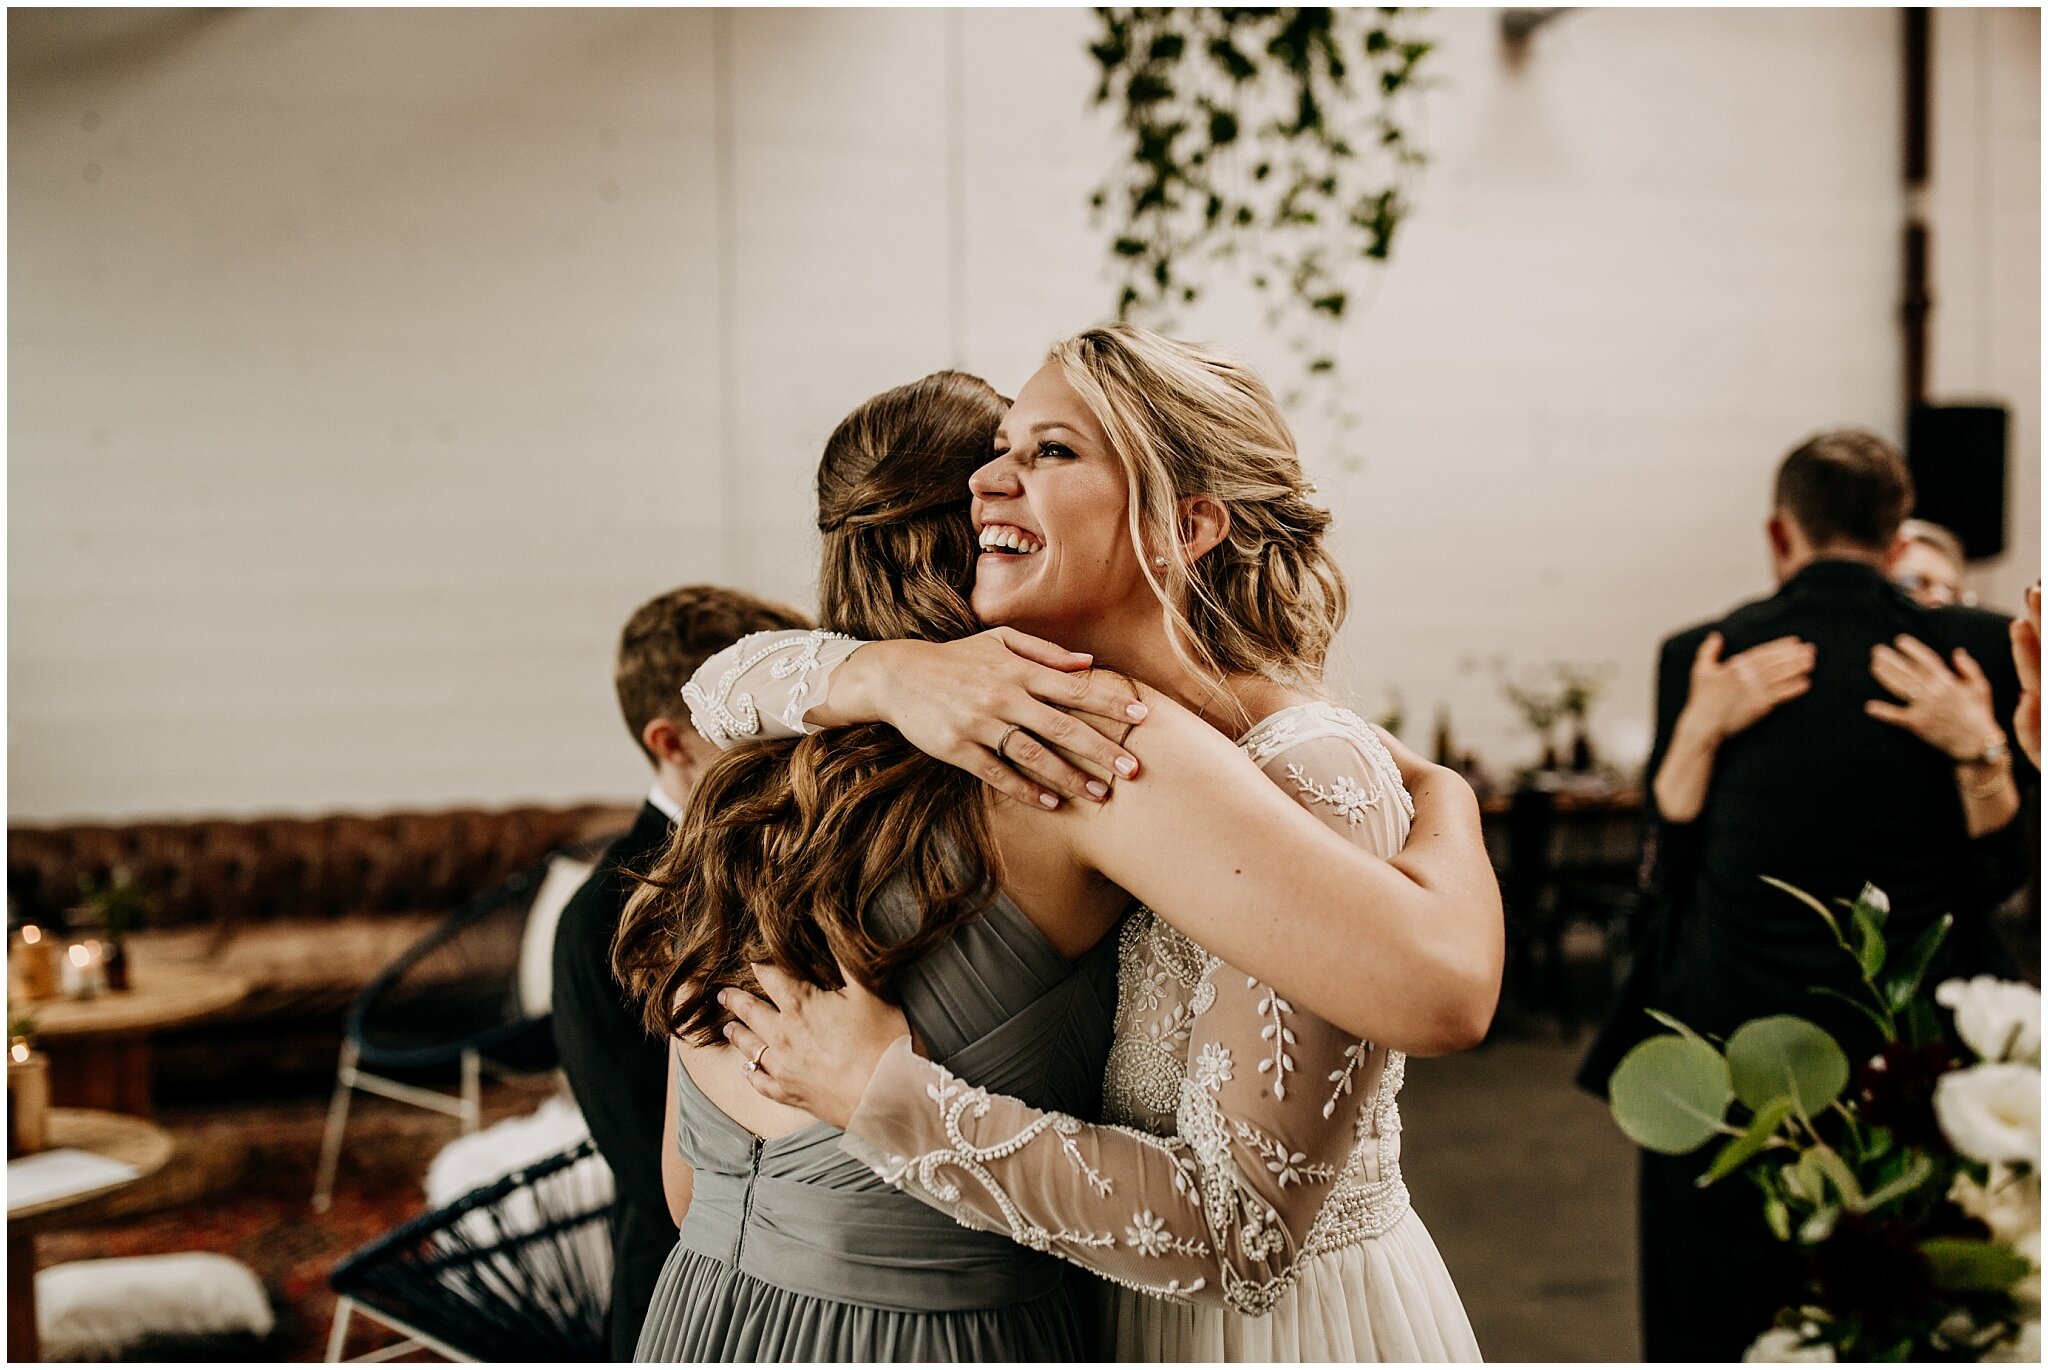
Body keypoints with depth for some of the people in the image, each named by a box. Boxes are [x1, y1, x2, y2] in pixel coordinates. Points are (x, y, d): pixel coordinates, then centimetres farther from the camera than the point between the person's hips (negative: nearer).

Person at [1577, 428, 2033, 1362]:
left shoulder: (1701, 658, -4)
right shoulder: (1973, 653, -1)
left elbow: (1670, 866, -1)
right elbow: (1997, 879, 1)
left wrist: (1699, 731, -7)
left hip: (1727, 1046, -1)